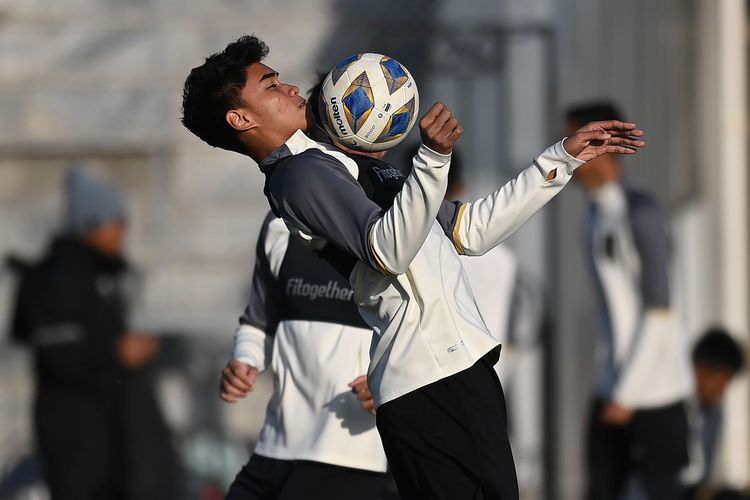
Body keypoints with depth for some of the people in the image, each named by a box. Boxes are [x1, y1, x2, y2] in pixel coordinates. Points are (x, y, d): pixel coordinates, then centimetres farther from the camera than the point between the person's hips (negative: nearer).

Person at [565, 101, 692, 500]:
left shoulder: (641, 214, -13)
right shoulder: (596, 213, 13)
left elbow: (659, 313, -15)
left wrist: (627, 393, -15)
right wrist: (609, 384, 14)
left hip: (654, 389, -8)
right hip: (612, 386, 8)